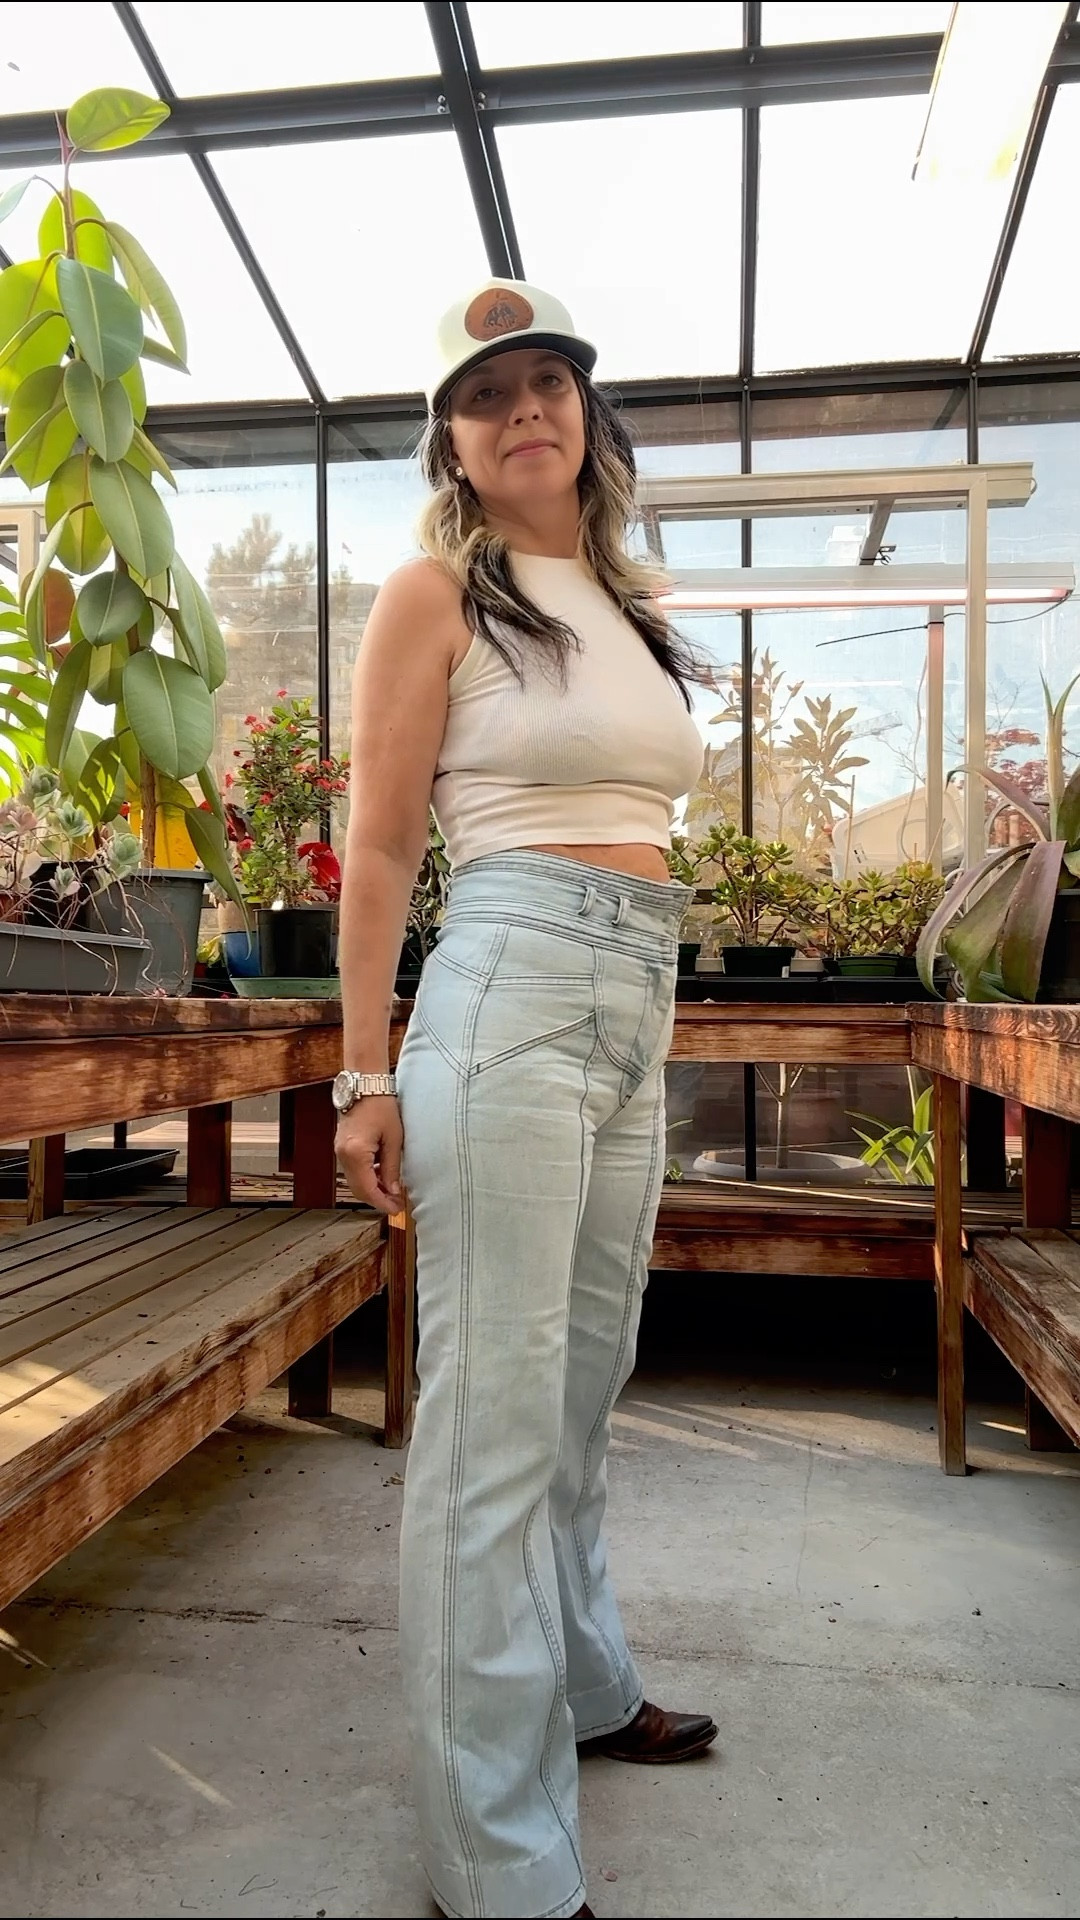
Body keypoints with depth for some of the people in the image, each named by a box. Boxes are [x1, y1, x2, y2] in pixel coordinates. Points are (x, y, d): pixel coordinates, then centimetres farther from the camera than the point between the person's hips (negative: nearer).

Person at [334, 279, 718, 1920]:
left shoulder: (627, 602, 19)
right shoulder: (439, 591, -1)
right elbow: (378, 849, -6)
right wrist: (365, 1075, -10)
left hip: (640, 1001, 8)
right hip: (511, 986, -7)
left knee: (587, 1382, 18)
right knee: (498, 1414, -2)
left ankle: (583, 1688, 39)